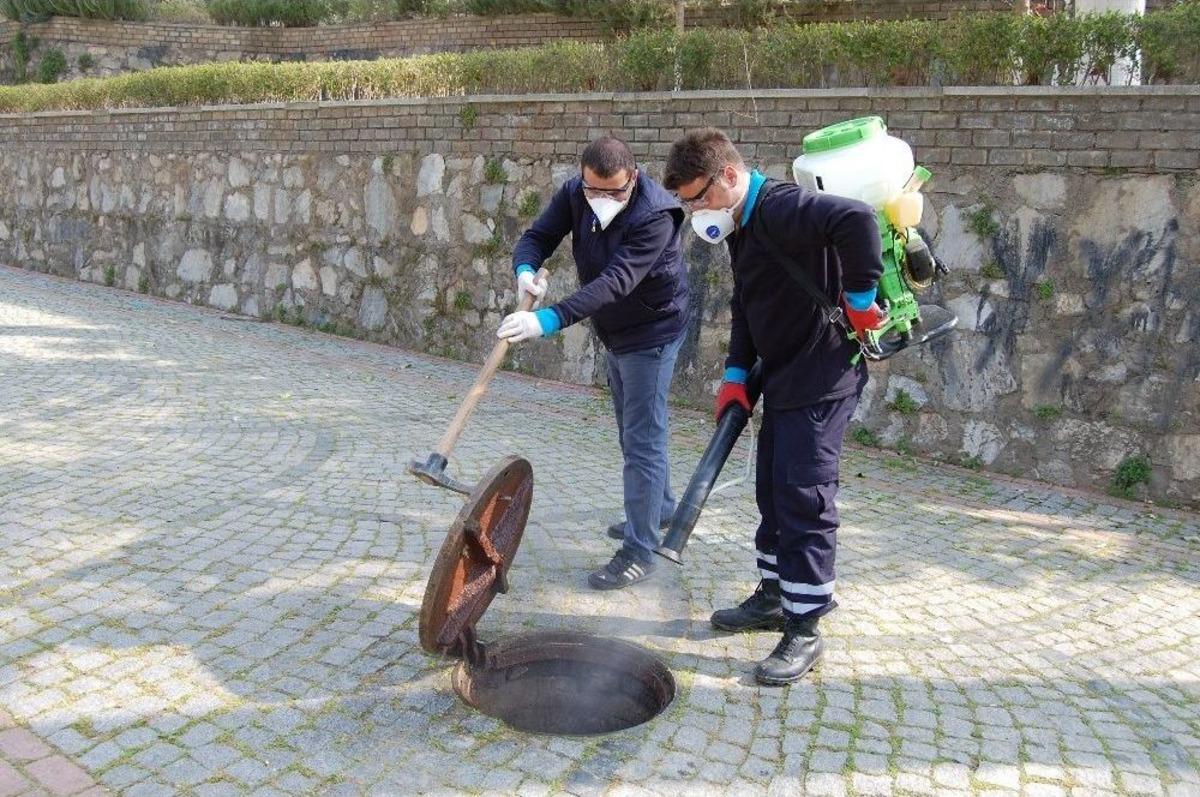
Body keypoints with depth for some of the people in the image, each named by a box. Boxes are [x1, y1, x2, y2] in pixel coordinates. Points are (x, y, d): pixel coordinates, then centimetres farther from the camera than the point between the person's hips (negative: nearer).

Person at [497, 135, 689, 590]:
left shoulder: (654, 216, -31)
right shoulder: (575, 194, -8)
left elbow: (615, 282, -40)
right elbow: (539, 236, -11)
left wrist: (548, 321, -50)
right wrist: (526, 270, -36)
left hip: (651, 334, -8)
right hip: (616, 333, 8)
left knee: (642, 439, -6)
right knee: (632, 431, 21)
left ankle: (639, 551, 1)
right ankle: (659, 507, 42)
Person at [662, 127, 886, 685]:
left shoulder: (779, 207, -21)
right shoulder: (741, 226, 12)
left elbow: (857, 220, -38)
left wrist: (860, 300, -27)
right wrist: (735, 376, 10)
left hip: (821, 377, -11)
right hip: (783, 377, 11)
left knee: (805, 496, -7)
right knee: (773, 488, 18)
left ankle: (804, 629, 3)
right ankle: (774, 596, 33)